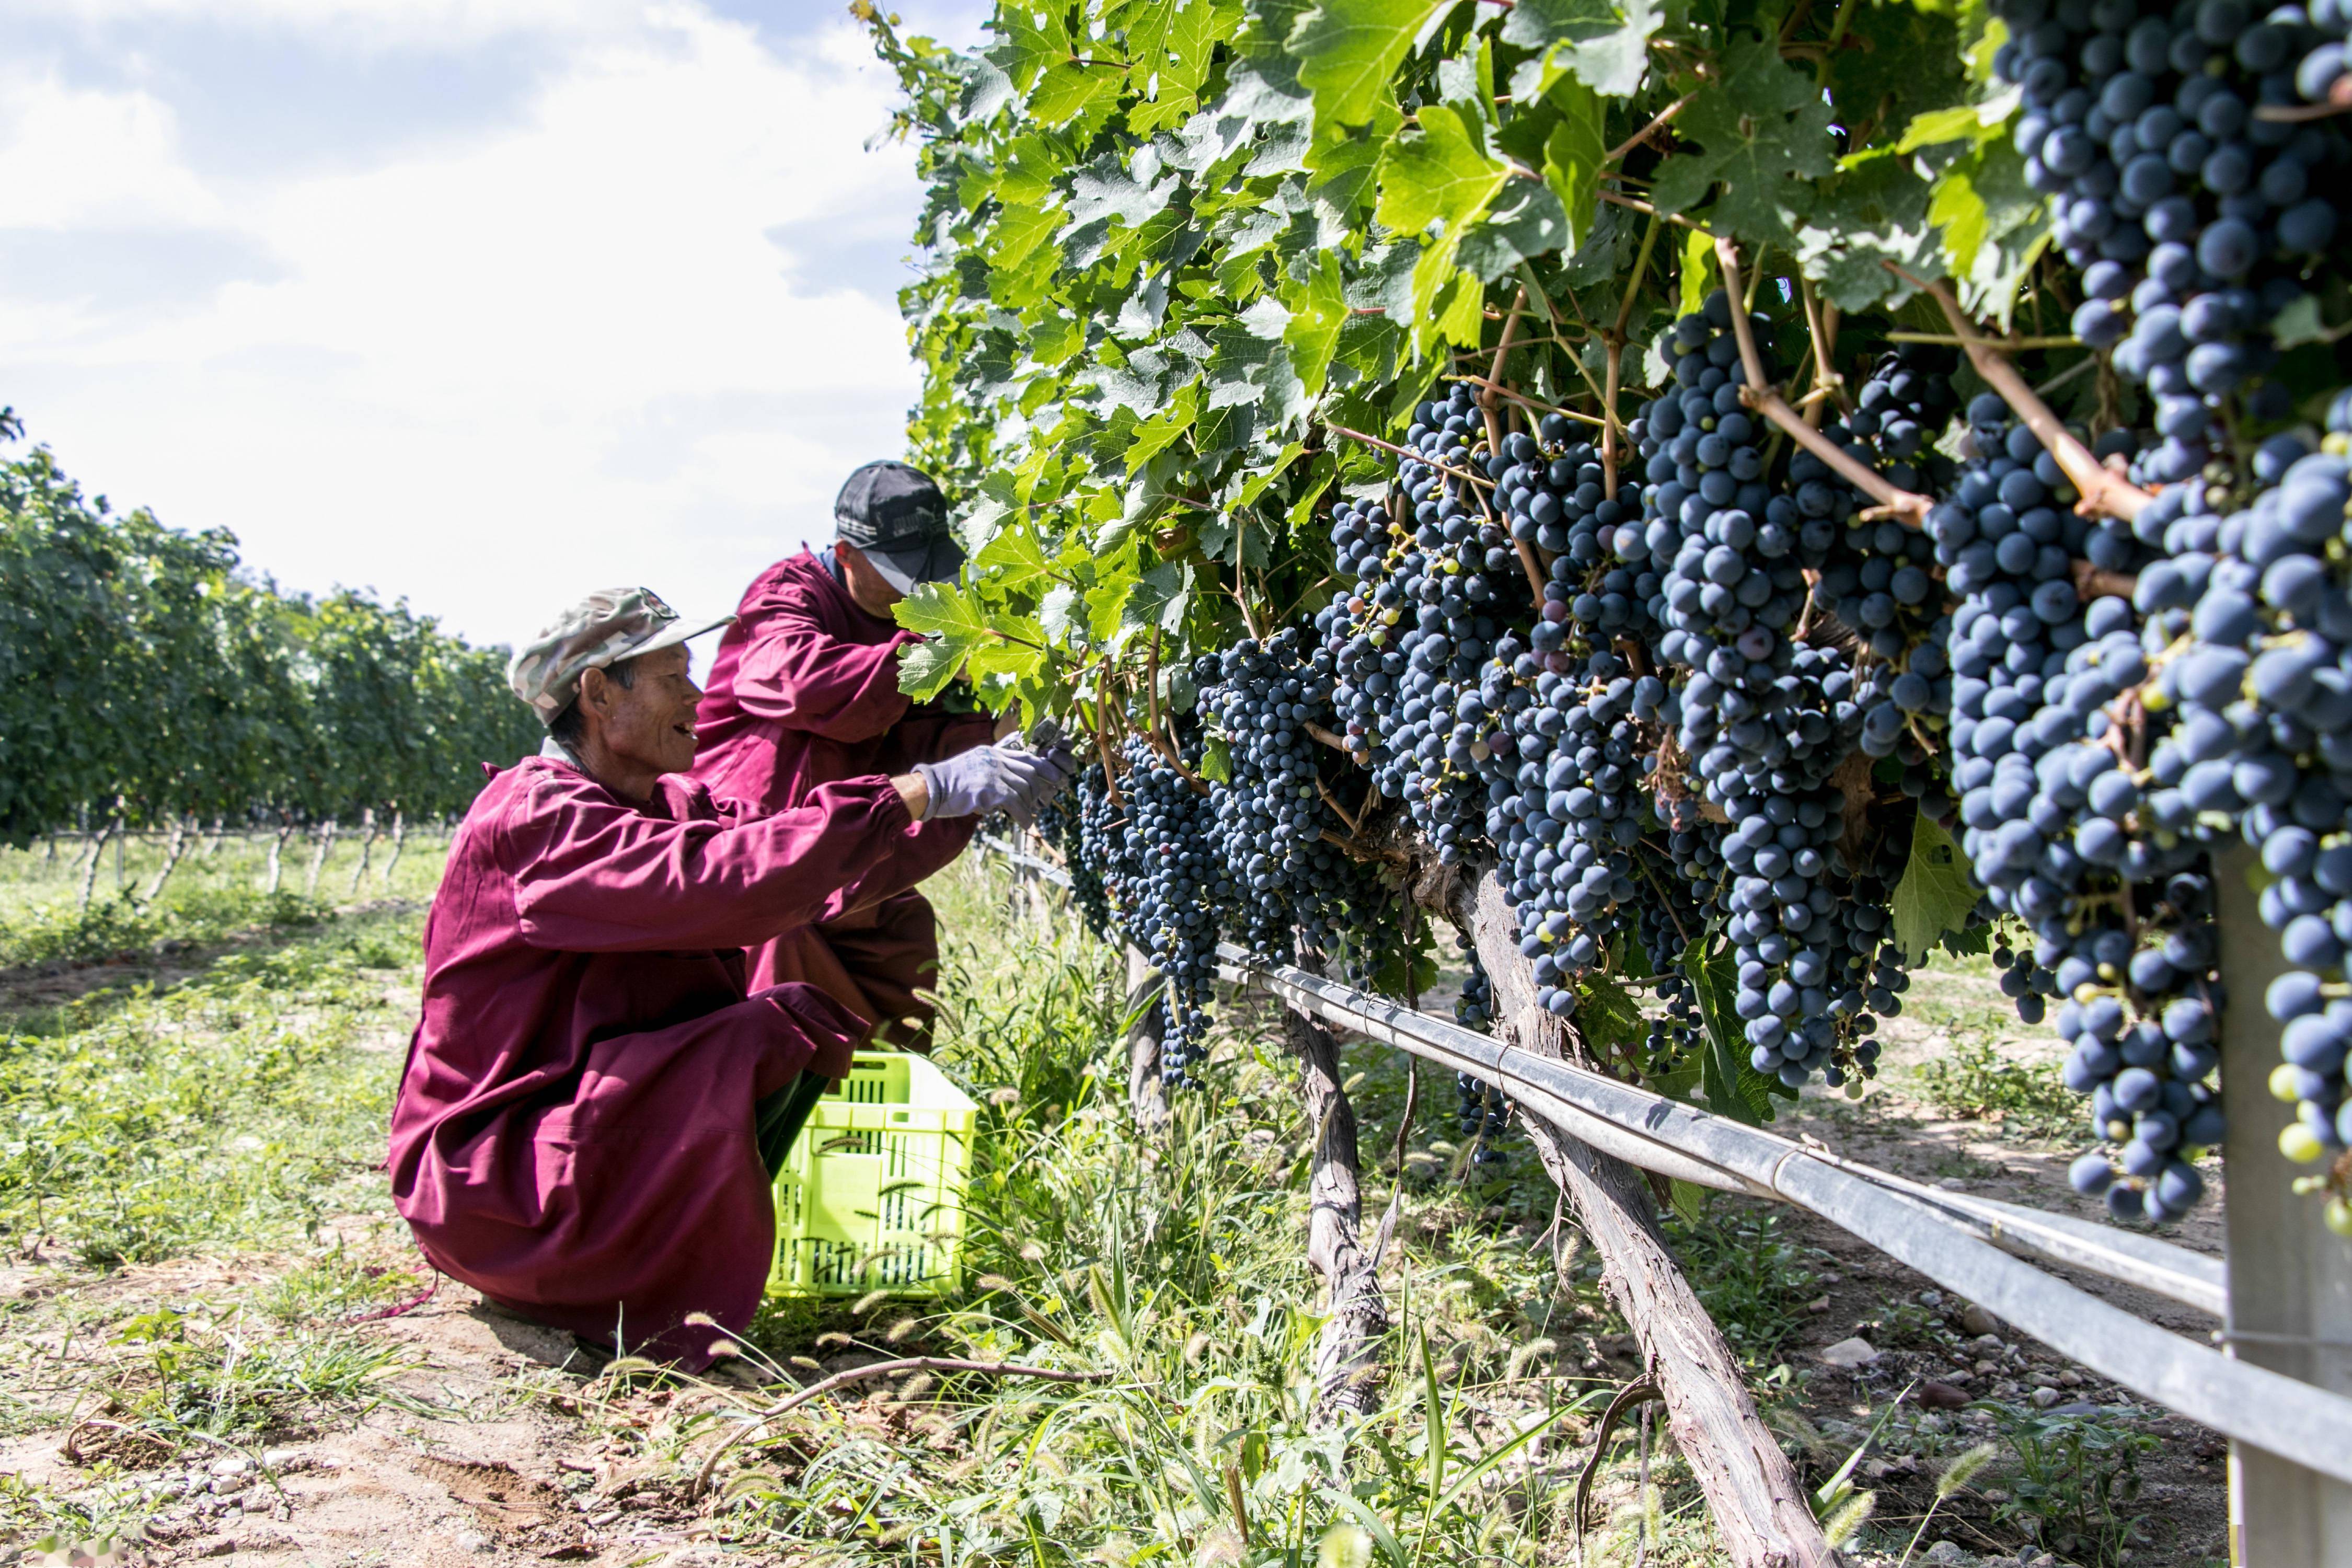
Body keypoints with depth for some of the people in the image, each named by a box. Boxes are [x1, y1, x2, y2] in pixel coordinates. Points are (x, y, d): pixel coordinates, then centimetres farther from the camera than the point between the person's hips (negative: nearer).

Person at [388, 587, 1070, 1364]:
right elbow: (724, 885, -36)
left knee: (809, 1016, -4)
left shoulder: (667, 803, 6)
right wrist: (920, 791, -33)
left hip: (587, 1108, 9)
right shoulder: (535, 818, -22)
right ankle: (649, 1314, -8)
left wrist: (957, 803, -9)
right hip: (486, 1175, -9)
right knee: (763, 1038, -24)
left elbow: (813, 874, -1)